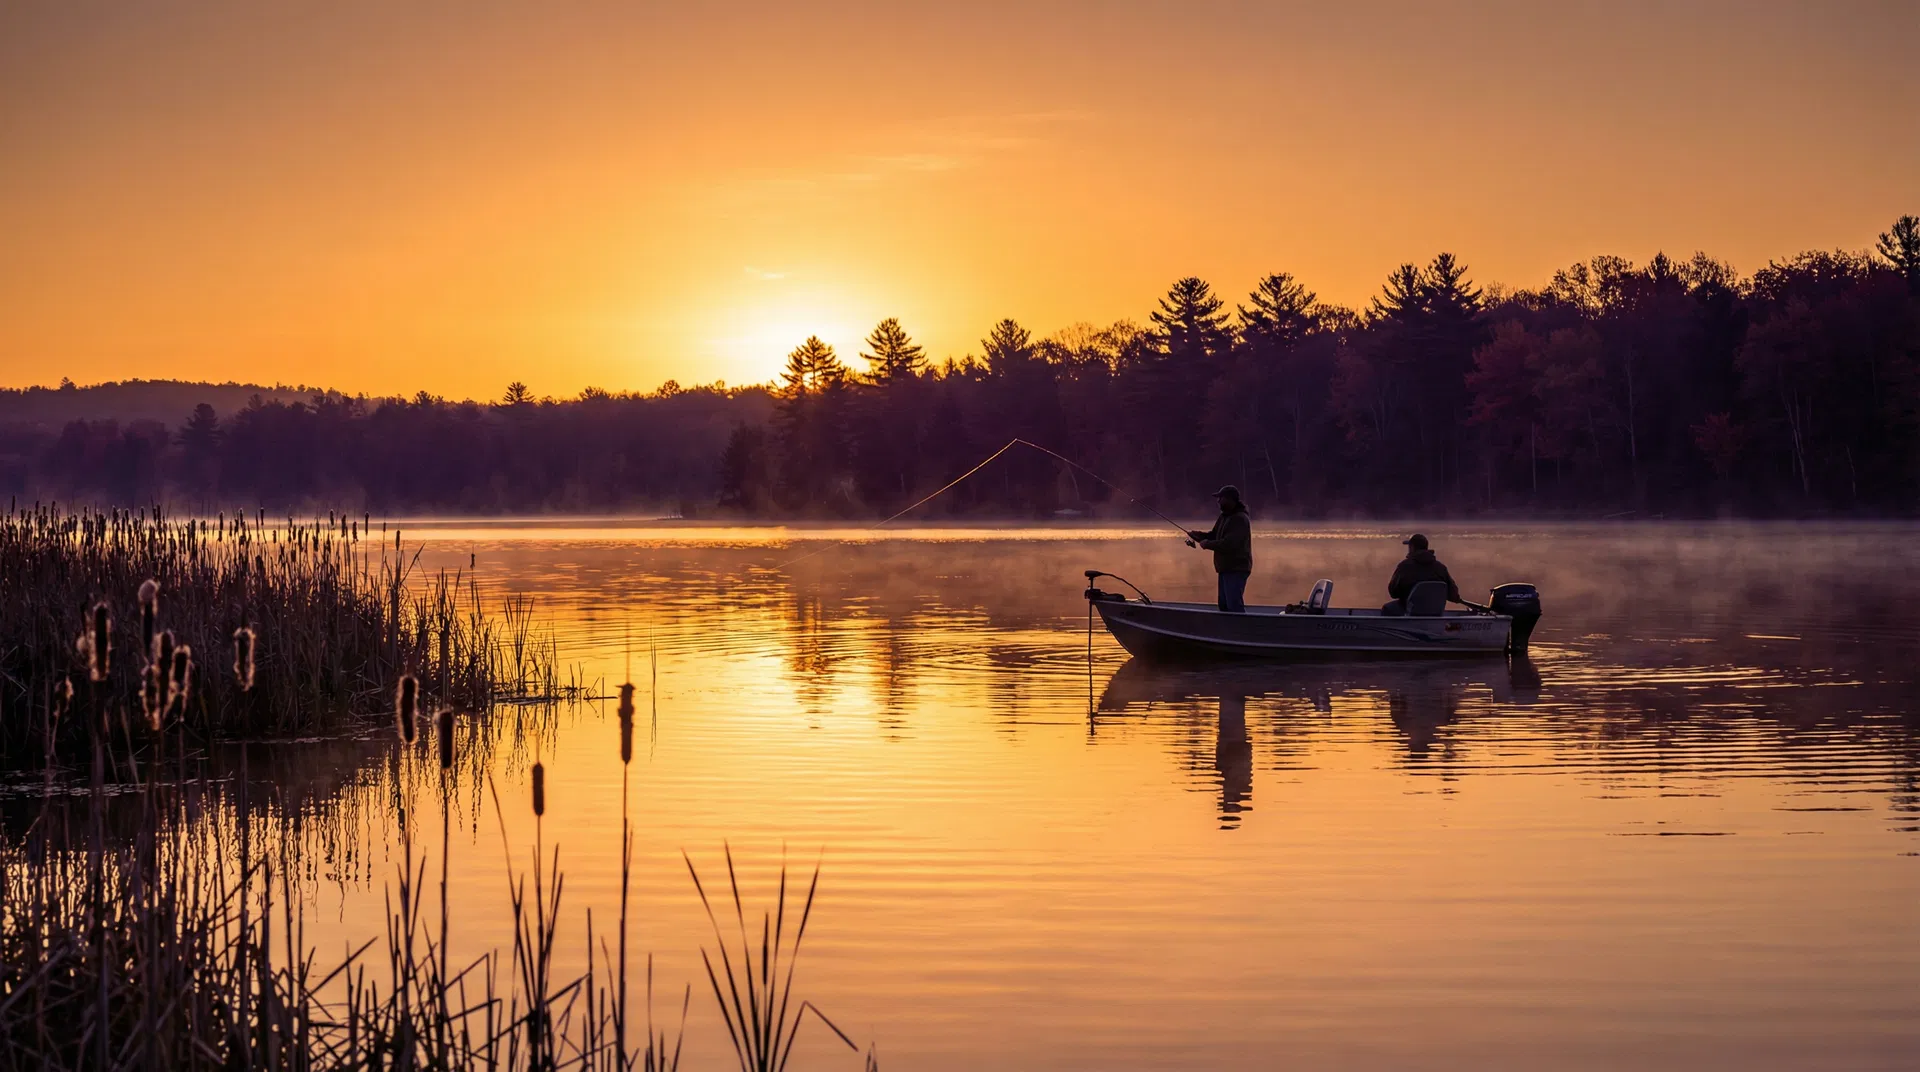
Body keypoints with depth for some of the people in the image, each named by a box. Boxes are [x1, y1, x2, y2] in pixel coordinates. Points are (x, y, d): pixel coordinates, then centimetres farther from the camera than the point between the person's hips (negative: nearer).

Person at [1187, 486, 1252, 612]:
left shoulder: (1240, 519, -17)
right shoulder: (1224, 517, 14)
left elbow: (1229, 544, -26)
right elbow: (1214, 535, 21)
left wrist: (1207, 544, -16)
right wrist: (1197, 535, 2)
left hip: (1236, 570, -10)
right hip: (1226, 568, 10)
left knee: (1234, 605, -17)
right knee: (1224, 605, 13)